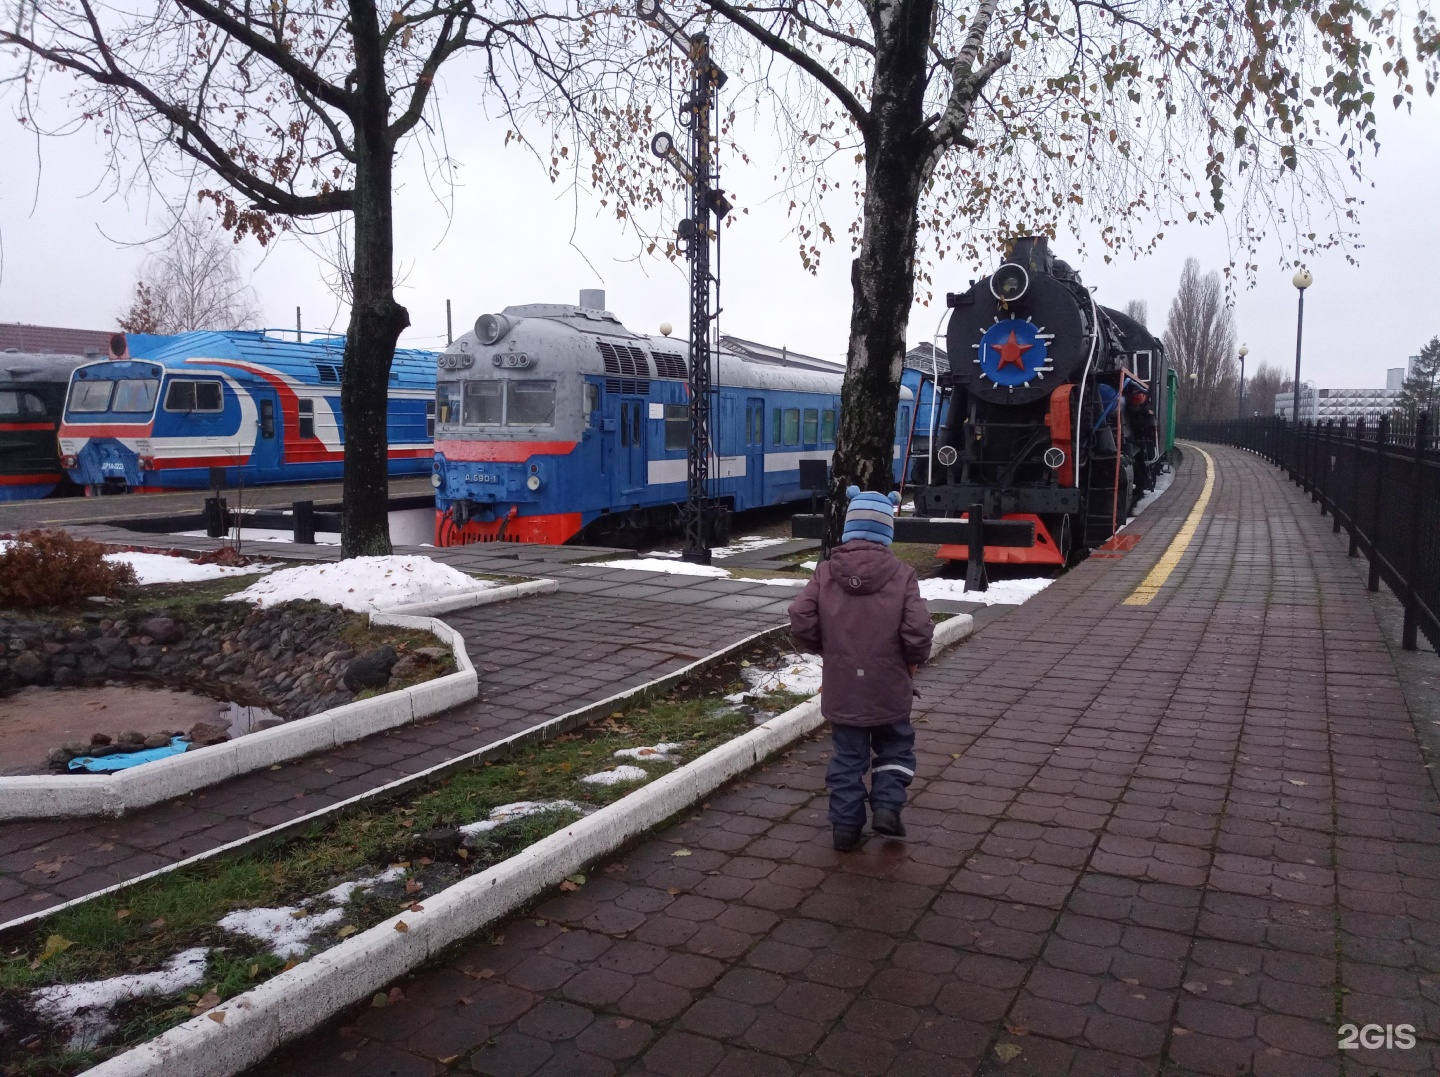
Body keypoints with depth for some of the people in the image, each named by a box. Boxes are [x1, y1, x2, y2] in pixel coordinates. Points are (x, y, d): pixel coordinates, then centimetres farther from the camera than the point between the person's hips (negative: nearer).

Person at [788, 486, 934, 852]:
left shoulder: (826, 572, -5)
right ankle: (887, 805, 10)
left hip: (842, 687, 2)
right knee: (895, 747, 22)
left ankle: (846, 825, 17)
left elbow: (801, 624, -10)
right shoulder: (901, 574, -10)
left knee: (847, 756, 14)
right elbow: (918, 630, -17)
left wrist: (827, 650, 8)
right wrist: (914, 660, 4)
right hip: (889, 686, -1)